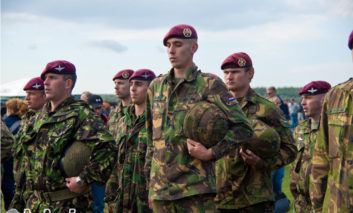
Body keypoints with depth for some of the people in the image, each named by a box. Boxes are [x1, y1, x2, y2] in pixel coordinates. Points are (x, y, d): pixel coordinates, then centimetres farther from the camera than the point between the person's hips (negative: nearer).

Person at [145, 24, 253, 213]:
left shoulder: (209, 84, -2)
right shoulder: (156, 86, 14)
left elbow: (243, 128, -4)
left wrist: (211, 153, -13)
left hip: (196, 189, -5)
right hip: (160, 189, 5)